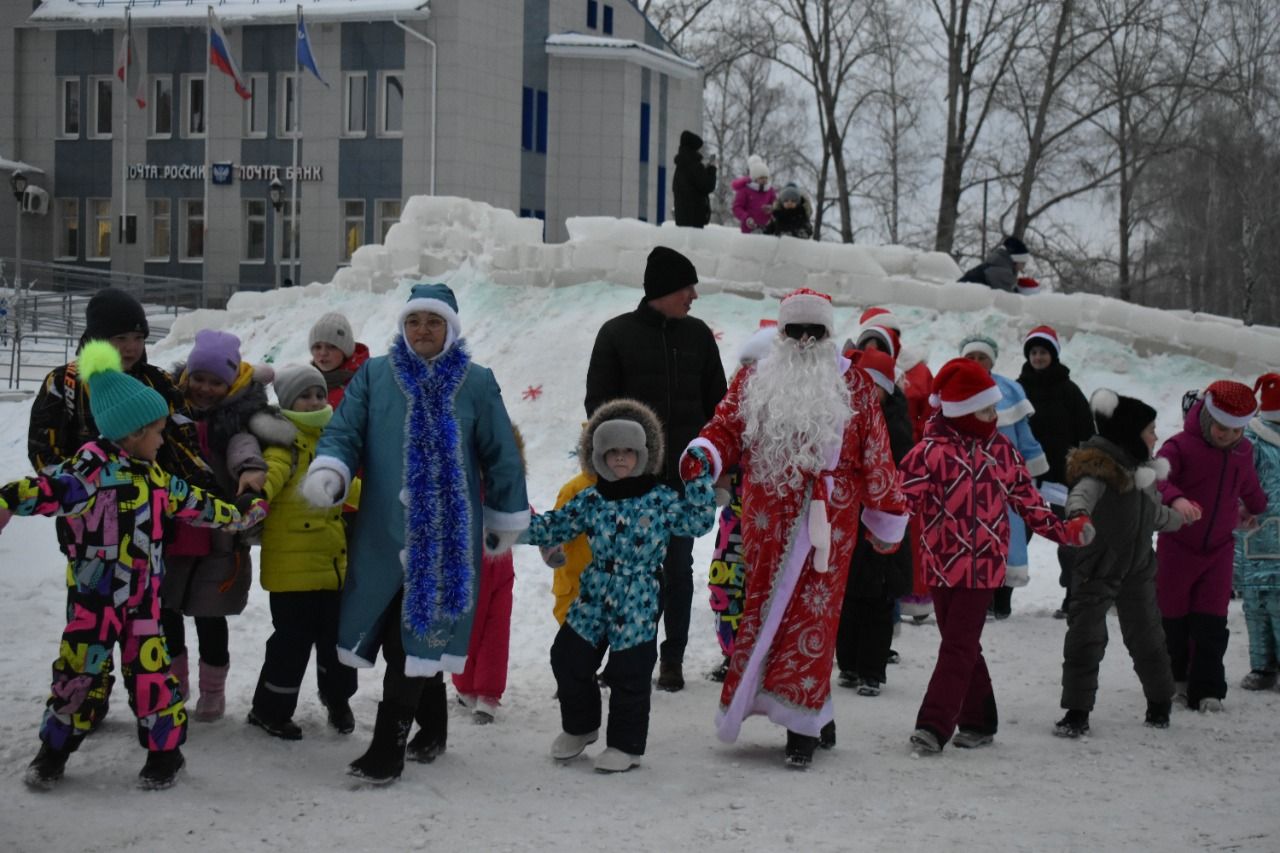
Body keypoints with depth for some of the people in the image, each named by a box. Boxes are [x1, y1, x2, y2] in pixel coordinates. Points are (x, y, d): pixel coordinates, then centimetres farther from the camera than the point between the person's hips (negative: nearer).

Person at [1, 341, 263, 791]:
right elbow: (50, 488, -30)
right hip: (93, 594, -5)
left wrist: (239, 515, 31)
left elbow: (192, 503, 23)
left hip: (143, 596, 5)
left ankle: (165, 750, 17)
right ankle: (54, 749, 19)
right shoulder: (92, 467, -15)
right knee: (79, 668, 3)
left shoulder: (153, 476, 10)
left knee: (149, 669, 5)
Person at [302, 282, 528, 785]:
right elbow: (344, 431, 0)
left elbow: (500, 455, 9)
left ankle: (386, 753, -4)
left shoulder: (476, 383, 4)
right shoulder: (374, 376, 6)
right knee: (416, 638, 11)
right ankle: (432, 728, 32)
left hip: (448, 535, -2)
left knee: (417, 638, -7)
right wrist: (327, 470, -20)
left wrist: (506, 518, 12)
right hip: (383, 532, 2)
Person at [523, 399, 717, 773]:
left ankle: (626, 745, 17)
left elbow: (698, 521, -8)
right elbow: (554, 528, 9)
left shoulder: (661, 500, -5)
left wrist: (700, 481, -15)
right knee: (568, 661, 9)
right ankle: (579, 727, 33)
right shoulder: (591, 500, 4)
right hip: (593, 600, 4)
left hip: (637, 605, -4)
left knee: (629, 676, 1)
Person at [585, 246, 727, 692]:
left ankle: (673, 657, 12)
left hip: (685, 475, 2)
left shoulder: (697, 334, 8)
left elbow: (717, 403, 12)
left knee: (678, 566, 6)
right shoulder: (617, 334, -1)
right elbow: (599, 403, 0)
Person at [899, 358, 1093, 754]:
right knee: (962, 647, 9)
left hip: (983, 566, 1)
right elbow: (905, 496, -12)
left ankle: (934, 726, -7)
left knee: (959, 647, -6)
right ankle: (978, 722, 22)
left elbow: (1026, 498, 15)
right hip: (941, 564, -1)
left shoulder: (1002, 449, 7)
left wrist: (1063, 531, 12)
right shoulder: (932, 450, -6)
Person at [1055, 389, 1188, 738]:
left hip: (1137, 571, 7)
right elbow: (1084, 491, -42)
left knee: (1147, 638, 16)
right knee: (1085, 640, -8)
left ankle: (1160, 705, 32)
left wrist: (1181, 519, 42)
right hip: (1096, 573, -7)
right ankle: (1077, 713, -2)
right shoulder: (1100, 467, -19)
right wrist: (1078, 513, -64)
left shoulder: (1141, 467, 7)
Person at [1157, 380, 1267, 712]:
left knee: (1211, 623, -3)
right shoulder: (1182, 446, -15)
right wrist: (1175, 498, -51)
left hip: (1219, 548, 3)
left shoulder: (1243, 451, 3)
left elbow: (1248, 484, 24)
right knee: (1172, 617, 6)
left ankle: (1206, 691, -1)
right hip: (1177, 545, -3)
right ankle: (1174, 681, 25)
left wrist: (1255, 509, 42)